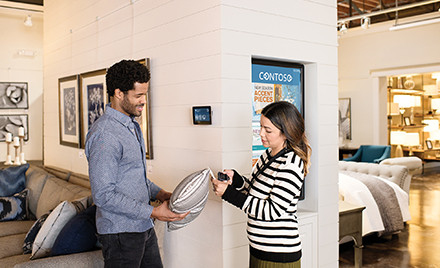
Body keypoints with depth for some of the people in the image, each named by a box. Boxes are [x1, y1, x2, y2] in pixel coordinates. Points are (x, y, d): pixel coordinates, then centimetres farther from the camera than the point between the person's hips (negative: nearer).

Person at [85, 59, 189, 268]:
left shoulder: (132, 125, 10)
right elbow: (104, 196, -24)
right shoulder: (105, 135, -22)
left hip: (143, 227, 9)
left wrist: (159, 193, 4)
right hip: (121, 233, -9)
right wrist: (153, 212, -22)